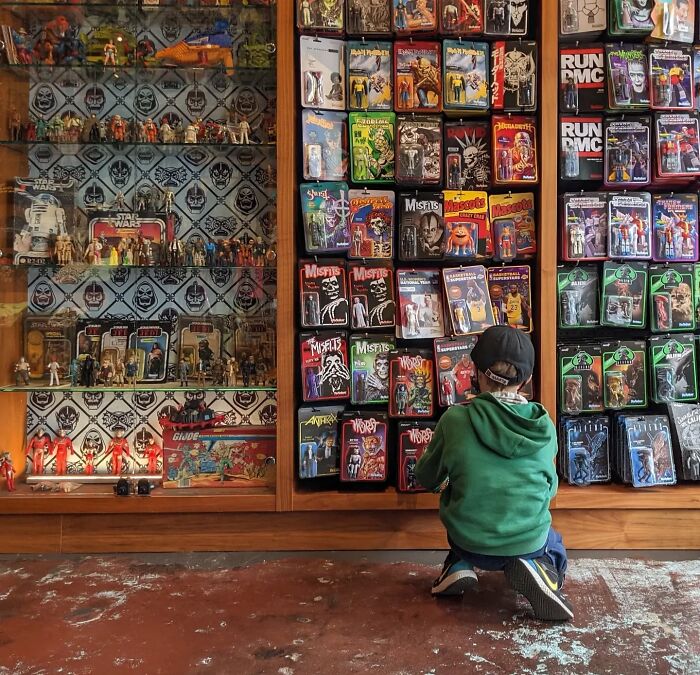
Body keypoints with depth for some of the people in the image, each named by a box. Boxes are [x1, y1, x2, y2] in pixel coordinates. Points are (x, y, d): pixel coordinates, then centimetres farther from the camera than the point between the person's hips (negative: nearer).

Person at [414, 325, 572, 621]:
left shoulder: (455, 419, -14)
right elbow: (549, 489, 7)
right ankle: (535, 567, 1)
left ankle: (460, 564, 9)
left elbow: (426, 478, 2)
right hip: (528, 542, -1)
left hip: (469, 540, 1)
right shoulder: (545, 427, -7)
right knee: (555, 545, 34)